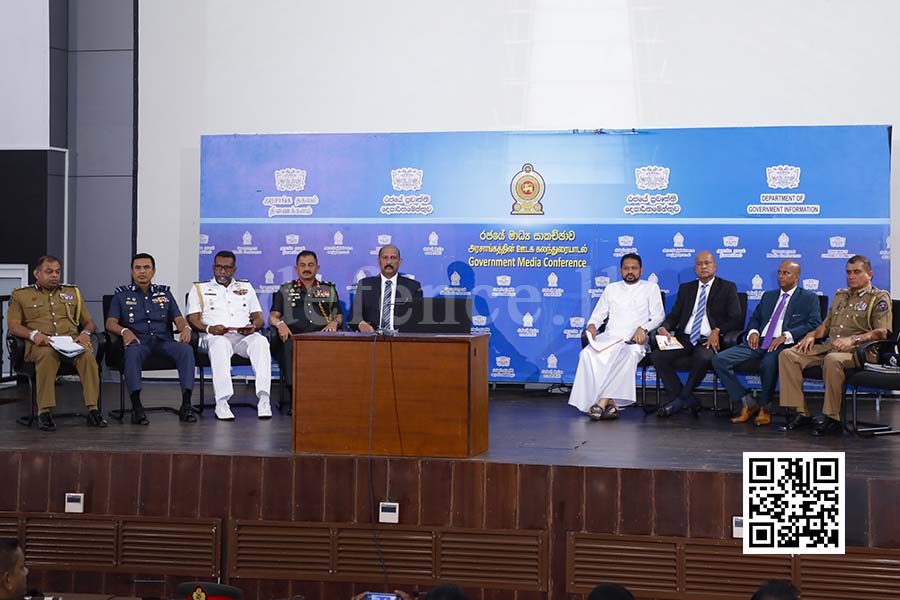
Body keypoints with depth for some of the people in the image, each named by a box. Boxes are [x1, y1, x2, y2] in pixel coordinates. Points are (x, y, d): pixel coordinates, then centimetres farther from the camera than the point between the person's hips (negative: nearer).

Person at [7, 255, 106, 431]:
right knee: (47, 354, -40)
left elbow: (89, 322, 25)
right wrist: (33, 334, -14)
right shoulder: (21, 295, 19)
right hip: (41, 344, -2)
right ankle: (44, 412, -39)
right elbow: (14, 325, 6)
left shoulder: (72, 293, 28)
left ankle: (92, 409, -37)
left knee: (87, 354, -34)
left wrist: (85, 333, 0)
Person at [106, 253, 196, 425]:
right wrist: (125, 331, -17)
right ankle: (136, 407, -44)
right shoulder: (121, 294, 18)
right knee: (132, 352, -39)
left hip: (164, 340, 2)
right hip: (138, 341, -2)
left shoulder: (164, 293, 23)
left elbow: (178, 319, 14)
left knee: (186, 350, -31)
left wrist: (185, 328, -11)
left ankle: (186, 404, -35)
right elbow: (110, 323, 6)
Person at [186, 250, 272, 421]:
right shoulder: (199, 288, 19)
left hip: (244, 336, 2)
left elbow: (259, 317, 19)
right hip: (214, 336, -2)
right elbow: (193, 319, 6)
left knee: (261, 341, -34)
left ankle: (263, 398, -43)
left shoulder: (246, 287, 27)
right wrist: (209, 328, -15)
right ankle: (222, 402, -47)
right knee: (220, 344, -40)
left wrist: (254, 326, -6)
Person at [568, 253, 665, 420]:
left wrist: (643, 328, -13)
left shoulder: (650, 288, 15)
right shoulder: (611, 289, 24)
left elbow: (658, 316, 6)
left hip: (635, 339, -3)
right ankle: (609, 403, -35)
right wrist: (592, 325, -3)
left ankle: (603, 401, -42)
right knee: (588, 354, -31)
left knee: (629, 354, -40)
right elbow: (598, 314, 20)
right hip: (610, 337, 3)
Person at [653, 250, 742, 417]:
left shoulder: (727, 288, 10)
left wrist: (717, 331, -17)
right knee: (658, 355, -23)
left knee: (703, 358, -38)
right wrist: (664, 328, -8)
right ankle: (687, 399, -12)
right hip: (684, 338, 4)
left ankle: (680, 399, -14)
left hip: (709, 340, -4)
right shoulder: (686, 288, 22)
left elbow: (735, 319, 2)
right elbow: (674, 315, 16)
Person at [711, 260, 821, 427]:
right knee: (719, 360, -16)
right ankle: (748, 402, -5)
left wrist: (786, 336, -16)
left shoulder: (809, 298, 9)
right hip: (759, 342, 6)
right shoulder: (768, 296, 27)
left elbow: (814, 325, -4)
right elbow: (754, 318, 28)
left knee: (768, 363, -41)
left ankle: (765, 408, -15)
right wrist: (753, 331, 2)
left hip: (783, 345, -5)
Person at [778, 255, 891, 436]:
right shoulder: (840, 295, 26)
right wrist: (812, 335, 9)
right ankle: (801, 413, -17)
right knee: (788, 355, -13)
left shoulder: (879, 297, 4)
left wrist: (852, 339, -21)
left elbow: (882, 332, -9)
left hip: (857, 351, -7)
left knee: (832, 359, -41)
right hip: (829, 346, 7)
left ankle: (831, 418, -30)